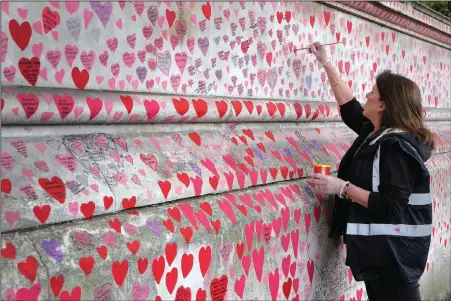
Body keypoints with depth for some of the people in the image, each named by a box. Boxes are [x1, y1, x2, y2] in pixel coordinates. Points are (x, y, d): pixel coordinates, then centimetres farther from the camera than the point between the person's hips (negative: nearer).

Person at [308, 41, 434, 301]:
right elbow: (349, 106, 20)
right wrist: (327, 63, 21)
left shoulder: (395, 146, -21)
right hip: (379, 249, 10)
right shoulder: (377, 133, 6)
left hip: (394, 253, -9)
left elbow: (391, 207, -26)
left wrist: (343, 188, -24)